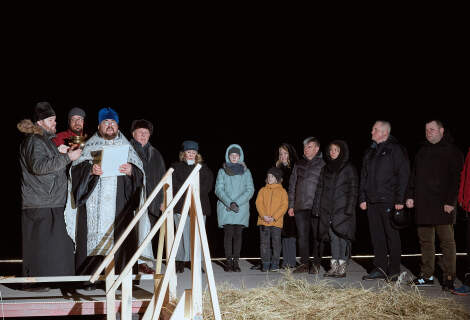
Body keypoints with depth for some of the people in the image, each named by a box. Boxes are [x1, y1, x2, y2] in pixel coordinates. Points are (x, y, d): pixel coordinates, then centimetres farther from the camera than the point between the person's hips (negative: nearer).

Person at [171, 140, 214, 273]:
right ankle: (181, 261, -2)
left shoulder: (203, 168, 17)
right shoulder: (176, 167, 12)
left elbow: (208, 185, 6)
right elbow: (174, 184, 0)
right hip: (181, 206, -2)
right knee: (182, 234, -6)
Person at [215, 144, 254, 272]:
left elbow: (250, 190, 2)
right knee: (228, 233, -6)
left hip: (241, 208, 1)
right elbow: (218, 189, 1)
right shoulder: (222, 171, 8)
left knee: (238, 234, -2)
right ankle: (228, 261, -3)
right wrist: (229, 203, -13)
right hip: (225, 208, -1)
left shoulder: (246, 171, 9)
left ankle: (236, 261, 1)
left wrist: (237, 203, -10)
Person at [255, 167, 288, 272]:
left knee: (276, 242, 0)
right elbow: (259, 203, 3)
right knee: (264, 243, 2)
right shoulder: (263, 190, 11)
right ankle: (265, 264, 7)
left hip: (276, 221, -2)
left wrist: (274, 217, -13)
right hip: (263, 221, 2)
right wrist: (264, 216, -13)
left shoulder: (282, 191, 6)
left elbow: (284, 205, -2)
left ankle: (275, 264, 7)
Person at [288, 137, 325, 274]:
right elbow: (292, 185, 18)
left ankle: (316, 264, 6)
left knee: (317, 236, -2)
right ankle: (304, 263, 9)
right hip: (300, 206, 4)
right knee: (302, 235, 3)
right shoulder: (299, 164, 17)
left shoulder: (323, 164, 3)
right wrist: (291, 205, 11)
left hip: (316, 206, -4)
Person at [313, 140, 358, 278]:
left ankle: (342, 268, -4)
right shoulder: (325, 169, 17)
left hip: (342, 209, -5)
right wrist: (317, 208, 9)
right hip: (328, 210, 5)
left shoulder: (349, 168, 1)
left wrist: (349, 209, -13)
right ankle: (334, 266, 9)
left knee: (342, 237, -7)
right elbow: (320, 189, 17)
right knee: (332, 237, 5)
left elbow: (353, 190, -5)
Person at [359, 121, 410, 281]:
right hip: (372, 201, 7)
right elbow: (364, 176, 21)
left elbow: (403, 176, -9)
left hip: (389, 201, -7)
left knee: (392, 236, -1)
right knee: (377, 236, 8)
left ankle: (394, 271, 6)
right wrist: (362, 198, 12)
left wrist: (400, 200, -14)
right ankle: (380, 268, 16)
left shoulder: (396, 149, -4)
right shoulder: (370, 152, 18)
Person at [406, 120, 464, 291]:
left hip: (443, 205, -6)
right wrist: (410, 196, 10)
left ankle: (449, 277, 0)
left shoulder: (452, 152, -2)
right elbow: (413, 176, 21)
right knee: (425, 240, 9)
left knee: (447, 241, -3)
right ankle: (427, 275, 16)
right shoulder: (422, 151, 18)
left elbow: (456, 179, -8)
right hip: (423, 205, 6)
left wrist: (450, 201, -15)